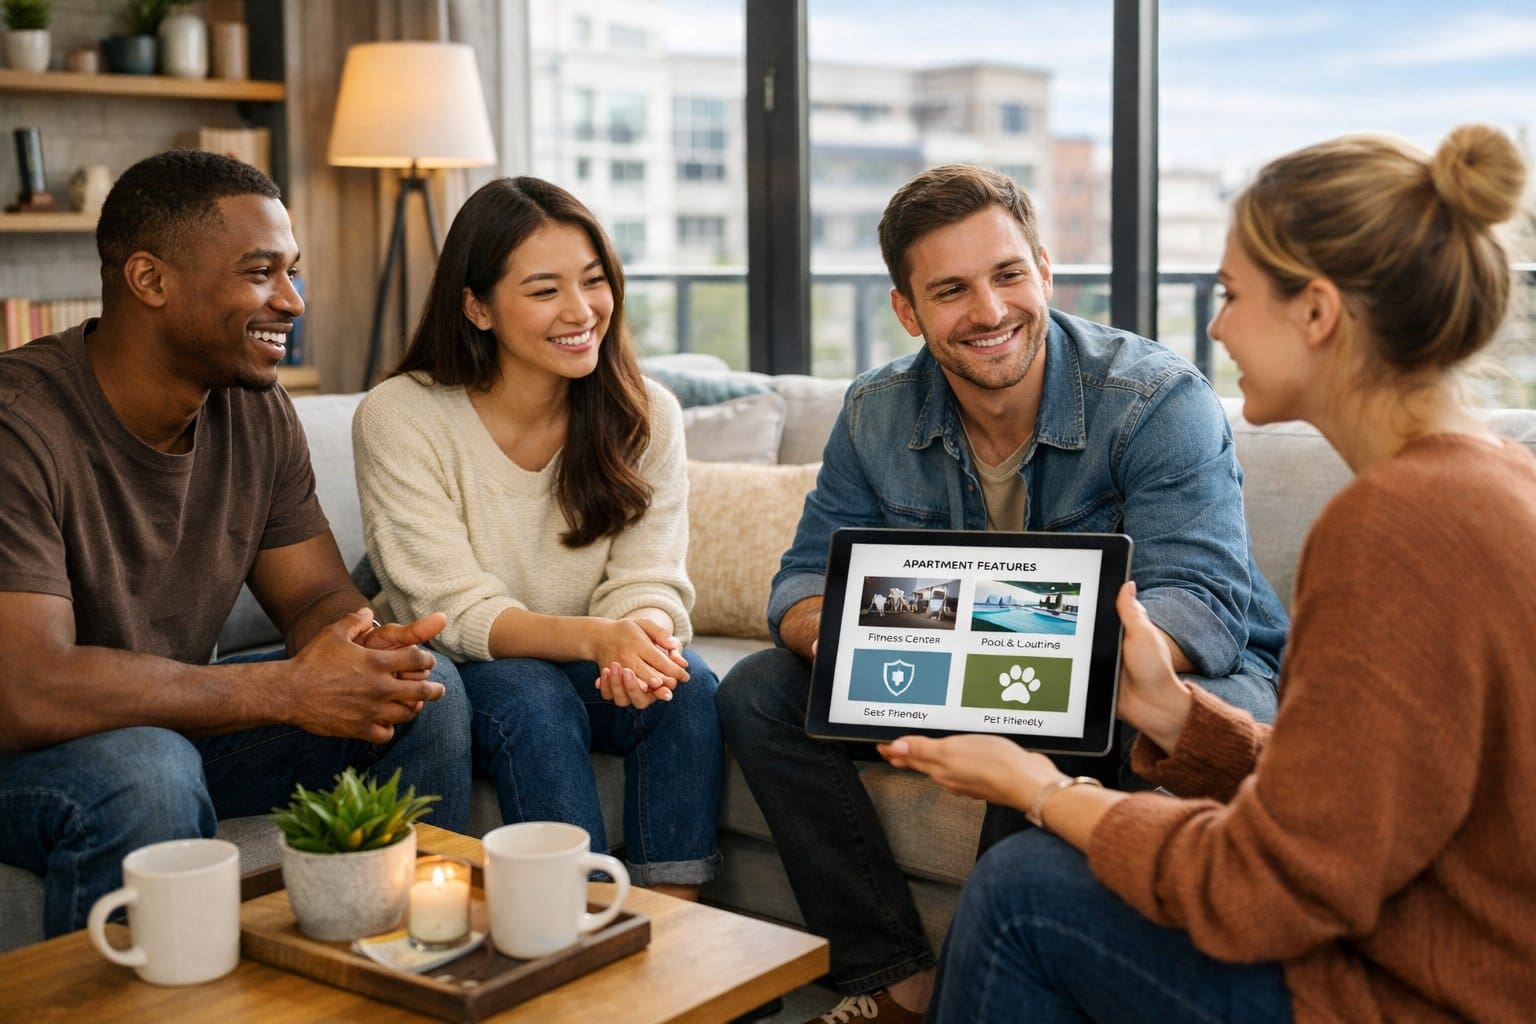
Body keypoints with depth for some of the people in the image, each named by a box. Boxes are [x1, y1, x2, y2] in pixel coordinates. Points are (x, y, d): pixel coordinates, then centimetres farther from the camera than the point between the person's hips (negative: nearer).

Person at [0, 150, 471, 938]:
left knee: (427, 688, -6)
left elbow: (317, 596, 2)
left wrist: (363, 644, -24)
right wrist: (285, 688, -30)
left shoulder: (257, 410, -2)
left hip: (177, 717, 7)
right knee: (146, 771, -38)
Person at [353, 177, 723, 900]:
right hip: (456, 677, -3)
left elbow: (648, 582, -8)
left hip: (592, 670, 3)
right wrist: (596, 637, -37)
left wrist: (642, 631, -34)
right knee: (534, 699, -33)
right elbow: (458, 613, -19)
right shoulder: (399, 419, -15)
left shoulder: (645, 416, -4)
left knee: (689, 686, -26)